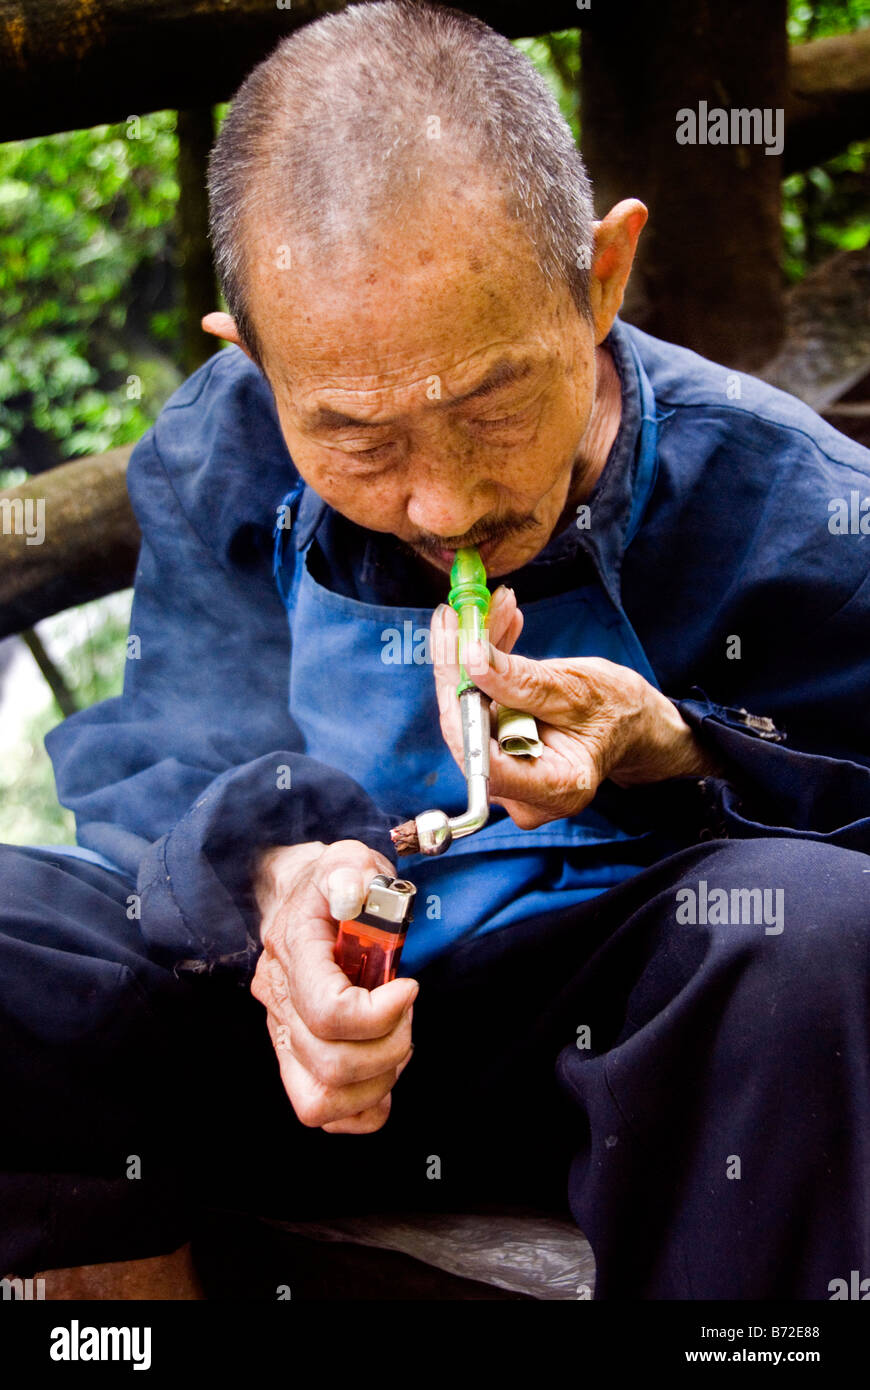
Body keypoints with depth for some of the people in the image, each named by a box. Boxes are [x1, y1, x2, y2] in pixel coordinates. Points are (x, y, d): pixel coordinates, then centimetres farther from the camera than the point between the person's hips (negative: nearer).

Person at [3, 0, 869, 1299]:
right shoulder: (214, 464, -4)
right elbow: (161, 778, 1)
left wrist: (667, 757, -23)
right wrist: (268, 873, -24)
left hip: (606, 1020, -1)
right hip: (283, 998, 2)